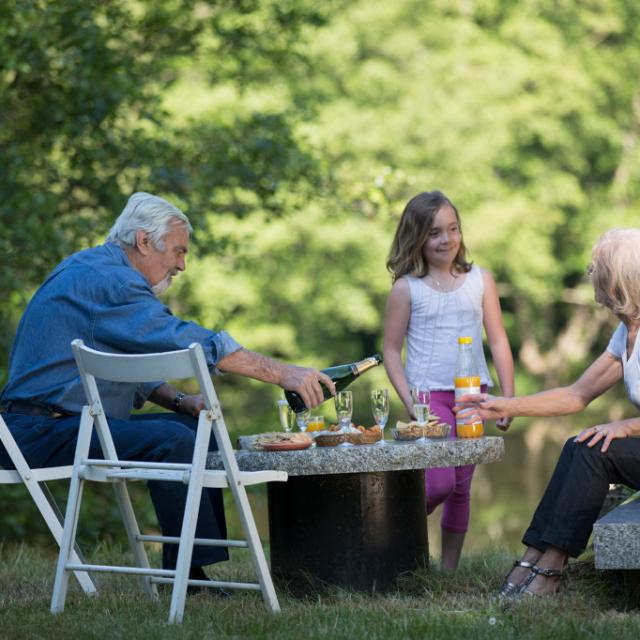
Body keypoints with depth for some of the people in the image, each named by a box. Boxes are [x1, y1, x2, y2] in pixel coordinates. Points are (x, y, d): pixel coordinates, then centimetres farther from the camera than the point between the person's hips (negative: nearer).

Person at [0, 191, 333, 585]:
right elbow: (188, 341, -25)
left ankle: (184, 568, 1)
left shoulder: (99, 273, 18)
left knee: (199, 428, 6)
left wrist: (180, 401, 5)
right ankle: (190, 573, -23)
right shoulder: (107, 279, -17)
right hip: (42, 431, -11)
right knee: (172, 440, -26)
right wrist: (281, 373, -25)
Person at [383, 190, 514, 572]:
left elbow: (498, 341, 8)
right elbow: (392, 351, 1)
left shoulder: (480, 280, 6)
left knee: (461, 486, 7)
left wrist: (508, 396, 3)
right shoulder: (406, 288, -1)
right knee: (439, 483, -16)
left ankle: (449, 570, 18)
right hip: (430, 395, -3)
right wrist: (410, 403, -8)